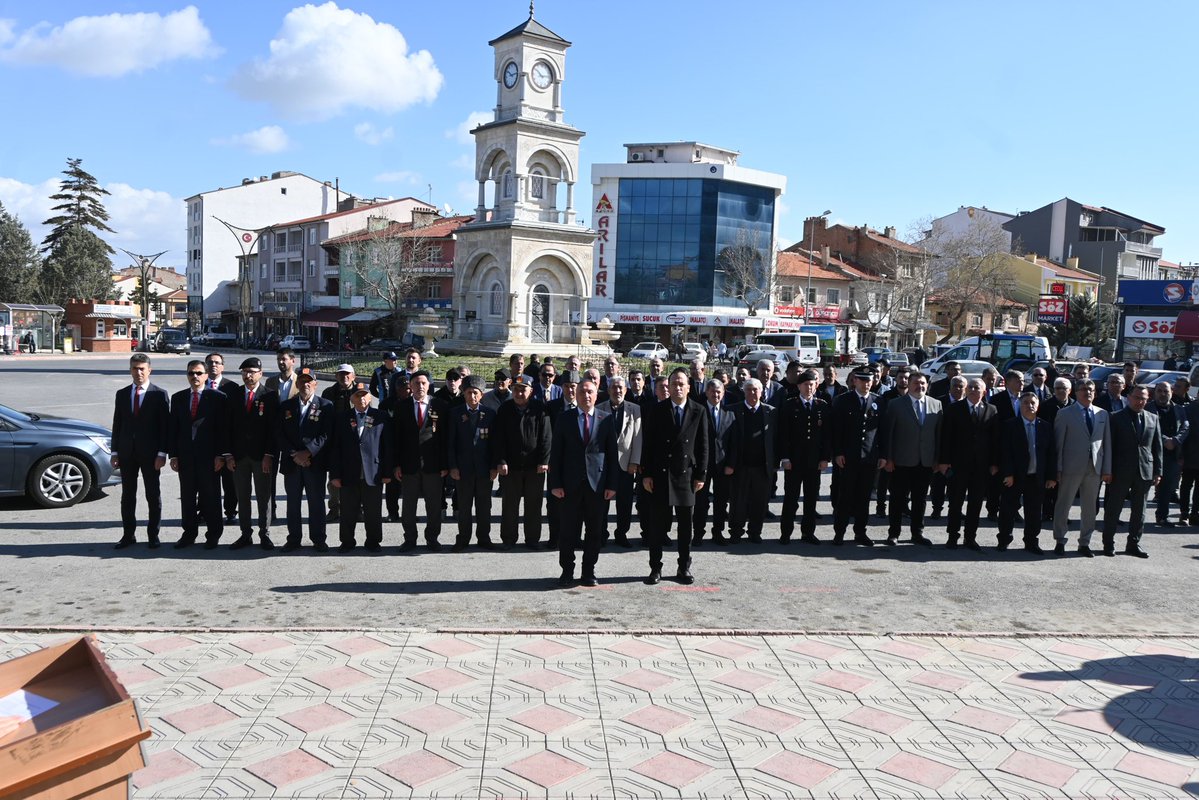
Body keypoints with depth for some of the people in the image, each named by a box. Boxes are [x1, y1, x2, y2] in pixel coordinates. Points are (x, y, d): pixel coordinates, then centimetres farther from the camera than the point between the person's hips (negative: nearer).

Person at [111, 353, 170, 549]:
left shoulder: (160, 394, -3)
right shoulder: (122, 394, 8)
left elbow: (166, 426, -6)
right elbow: (117, 424, 10)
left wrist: (162, 453, -12)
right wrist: (115, 452, 4)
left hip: (150, 452, -4)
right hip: (127, 452, 4)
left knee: (153, 495, 4)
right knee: (127, 495, 9)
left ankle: (153, 535, 13)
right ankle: (128, 535, 18)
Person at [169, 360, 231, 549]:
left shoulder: (218, 398, -4)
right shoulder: (178, 398, 8)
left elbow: (223, 429, -5)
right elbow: (173, 428, 9)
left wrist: (221, 455, -10)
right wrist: (173, 454, 3)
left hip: (209, 455, -3)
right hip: (185, 455, 4)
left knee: (211, 496, 5)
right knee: (187, 497, 10)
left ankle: (214, 534, 15)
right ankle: (189, 533, 21)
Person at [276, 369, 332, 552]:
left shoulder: (325, 406, 1)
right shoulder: (285, 406, 9)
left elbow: (326, 434, -6)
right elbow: (279, 434, 3)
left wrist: (308, 452, -15)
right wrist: (294, 454, -9)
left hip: (315, 462, -2)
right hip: (291, 462, 2)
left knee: (317, 501, 2)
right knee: (293, 502, 7)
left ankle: (318, 539, 12)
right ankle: (294, 539, 16)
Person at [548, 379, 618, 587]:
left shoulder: (606, 420, 5)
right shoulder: (564, 418, 3)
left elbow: (612, 453, 5)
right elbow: (555, 452, 1)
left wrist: (611, 484, -1)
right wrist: (555, 483, -5)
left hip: (597, 483, 1)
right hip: (571, 483, -1)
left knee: (594, 530, 7)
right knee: (568, 530, 4)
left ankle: (589, 571, 18)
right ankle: (567, 571, 15)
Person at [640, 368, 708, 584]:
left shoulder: (698, 411, 2)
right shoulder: (656, 411, 0)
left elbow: (703, 445, 3)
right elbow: (647, 444, 0)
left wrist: (701, 475, -1)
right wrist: (646, 474, -6)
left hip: (687, 475, 1)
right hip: (660, 475, -1)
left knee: (685, 525, 10)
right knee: (657, 524, 3)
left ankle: (684, 567, 21)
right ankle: (655, 568, 13)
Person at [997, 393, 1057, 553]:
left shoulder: (1046, 427, 6)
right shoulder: (1009, 426, -2)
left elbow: (1051, 453, 6)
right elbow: (1005, 452, -7)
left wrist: (1052, 476, 1)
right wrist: (1008, 474, -14)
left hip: (1037, 477, 3)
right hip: (1014, 476, -2)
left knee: (1034, 512, 8)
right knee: (1008, 510, 4)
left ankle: (1031, 542, 19)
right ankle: (1004, 540, 18)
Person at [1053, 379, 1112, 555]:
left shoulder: (1103, 414, 11)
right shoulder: (1065, 414, 0)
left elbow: (1107, 443, 10)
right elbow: (1058, 442, -2)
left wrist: (1107, 469, 5)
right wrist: (1058, 469, -7)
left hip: (1095, 468, 4)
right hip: (1072, 467, -3)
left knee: (1090, 508, 9)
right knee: (1063, 505, 2)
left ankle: (1084, 543, 19)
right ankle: (1060, 541, 14)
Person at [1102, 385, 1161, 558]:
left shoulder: (1153, 419, 10)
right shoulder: (1117, 417, -1)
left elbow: (1157, 447, 10)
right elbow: (1110, 446, -3)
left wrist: (1158, 471, 4)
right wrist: (1108, 470, -7)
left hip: (1145, 472, 4)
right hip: (1121, 472, -4)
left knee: (1139, 511, 10)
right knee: (1113, 509, 3)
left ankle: (1133, 544, 20)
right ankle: (1108, 543, 13)